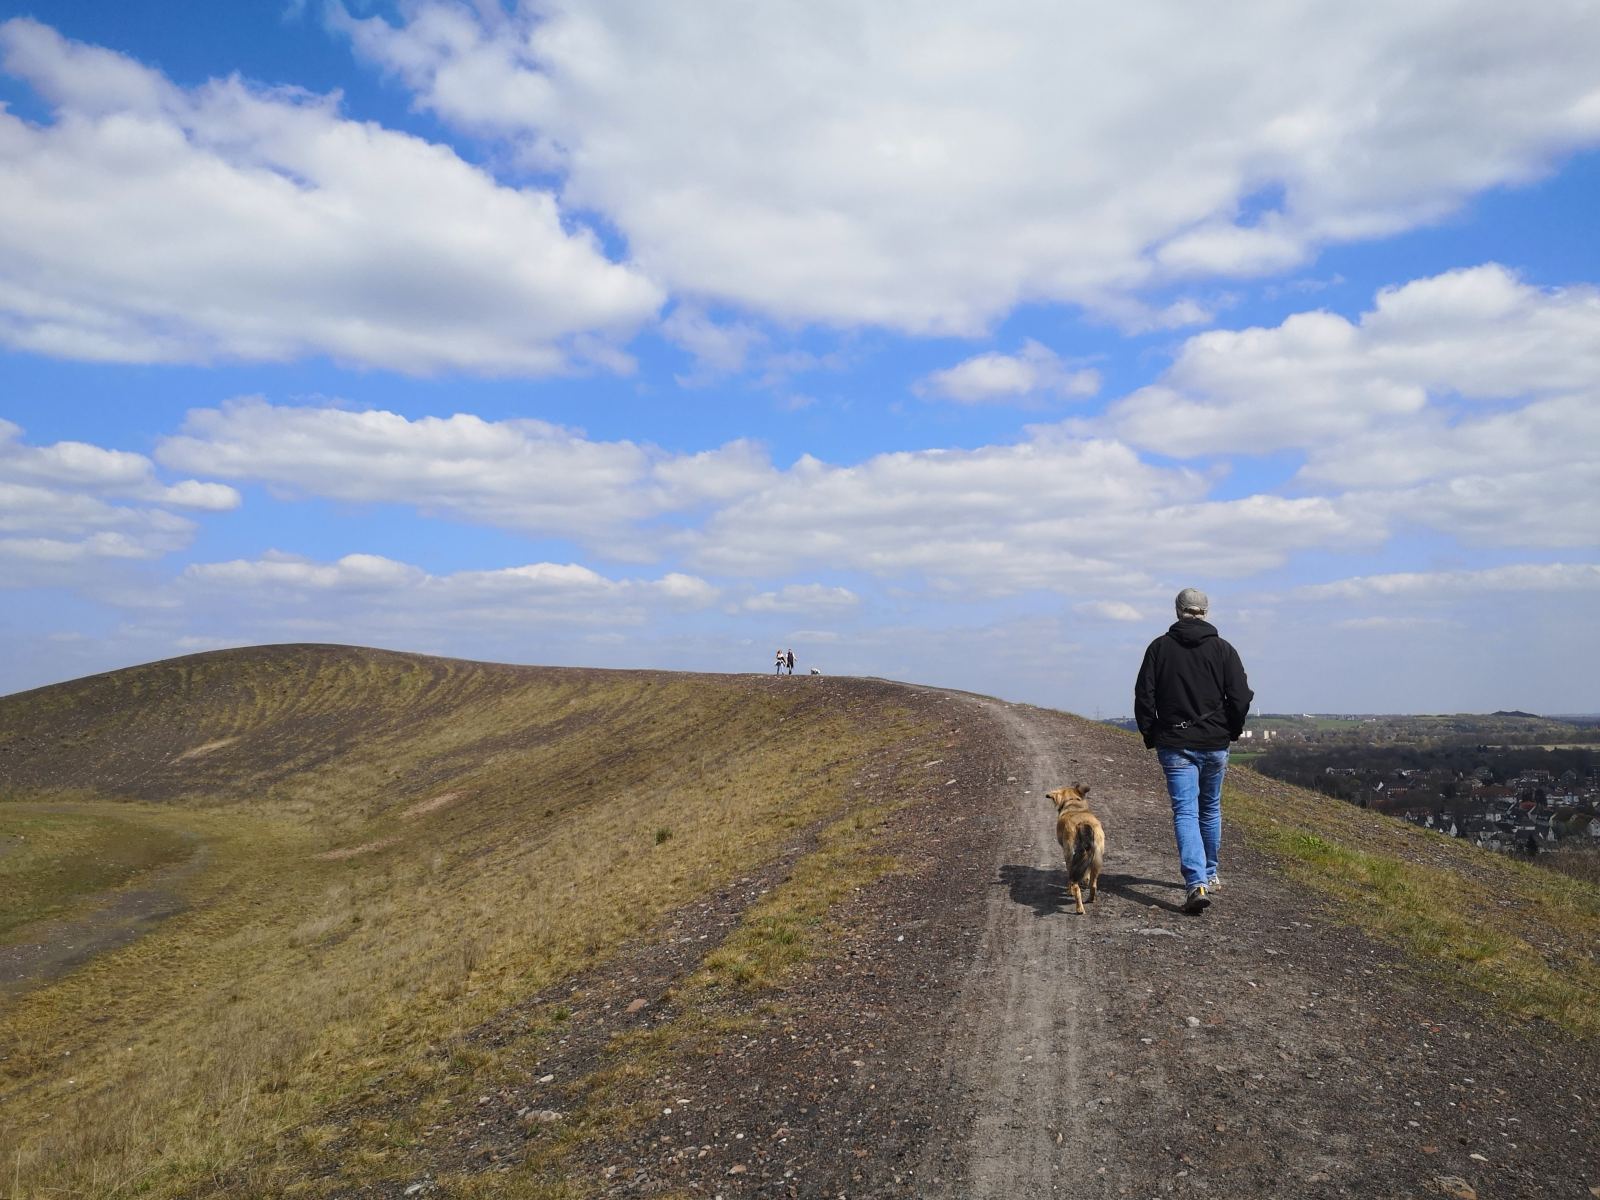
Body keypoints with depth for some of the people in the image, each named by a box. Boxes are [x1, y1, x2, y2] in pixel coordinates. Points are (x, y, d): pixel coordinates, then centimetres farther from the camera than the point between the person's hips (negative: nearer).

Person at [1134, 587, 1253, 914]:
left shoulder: (1160, 647, -1)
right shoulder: (1223, 649, 0)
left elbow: (1143, 696, -3)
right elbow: (1241, 697, -5)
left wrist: (1150, 737, 8)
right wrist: (1231, 731, 11)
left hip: (1175, 744, -2)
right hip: (1215, 744, 2)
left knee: (1185, 813, -5)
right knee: (1210, 809, 19)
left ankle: (1196, 883, -20)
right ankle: (1209, 874, 33)